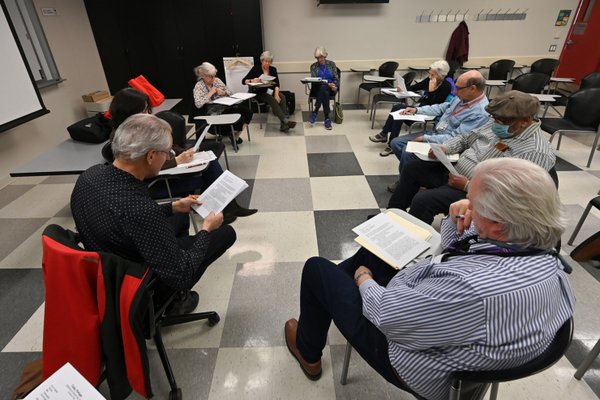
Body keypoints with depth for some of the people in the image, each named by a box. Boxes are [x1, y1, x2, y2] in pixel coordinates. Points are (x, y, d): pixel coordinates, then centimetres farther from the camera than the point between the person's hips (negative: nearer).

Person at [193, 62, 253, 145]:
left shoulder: (217, 80, 7)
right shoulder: (199, 86, -8)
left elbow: (230, 93, 13)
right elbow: (198, 104, -23)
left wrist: (223, 93, -10)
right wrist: (210, 93, -21)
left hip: (225, 107, 7)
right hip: (213, 113, -7)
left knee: (248, 112, -10)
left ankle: (236, 134, 7)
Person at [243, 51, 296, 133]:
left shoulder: (273, 69, 9)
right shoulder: (256, 69, -1)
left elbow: (277, 84, -1)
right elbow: (243, 81, -6)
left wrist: (276, 93, -21)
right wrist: (252, 80, -26)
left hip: (271, 91, 3)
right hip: (259, 93, -3)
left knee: (282, 97, -28)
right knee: (272, 99, -34)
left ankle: (283, 124, -37)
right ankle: (286, 121, -43)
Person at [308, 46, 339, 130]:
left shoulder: (331, 64, 8)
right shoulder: (313, 66, 6)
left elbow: (336, 78, 5)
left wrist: (334, 85, -18)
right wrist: (328, 84, -19)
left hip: (331, 88, 0)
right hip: (318, 89, 0)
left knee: (323, 88, -36)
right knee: (324, 89, -37)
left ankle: (315, 112, -32)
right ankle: (327, 118, -38)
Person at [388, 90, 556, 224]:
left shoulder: (537, 152, -21)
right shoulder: (500, 123, 4)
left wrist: (468, 186, -26)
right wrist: (445, 148, -6)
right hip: (454, 171, 9)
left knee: (422, 201, -25)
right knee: (411, 167, 8)